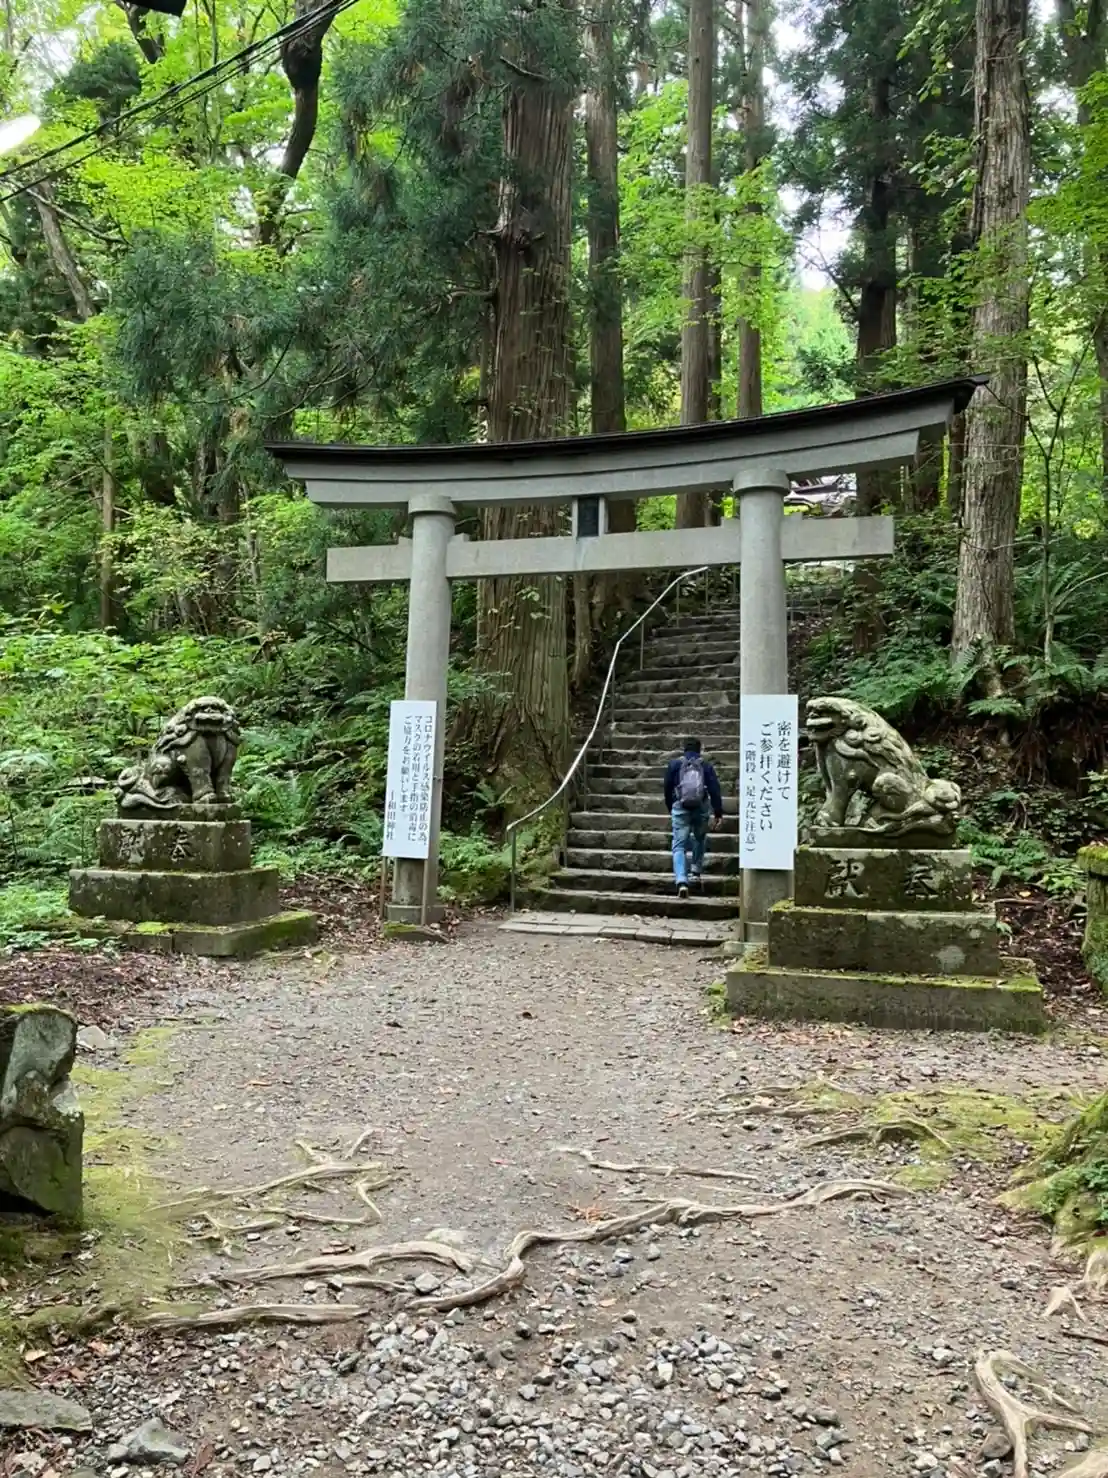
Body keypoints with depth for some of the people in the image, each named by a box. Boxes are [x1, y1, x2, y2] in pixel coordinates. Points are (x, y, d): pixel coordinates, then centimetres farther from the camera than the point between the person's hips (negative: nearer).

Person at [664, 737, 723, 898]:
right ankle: (696, 871, 25)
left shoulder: (674, 764, 9)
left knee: (679, 845, -3)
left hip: (680, 808, -1)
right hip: (701, 808, 1)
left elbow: (667, 789, 11)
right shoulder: (706, 765, 8)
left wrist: (671, 809, 24)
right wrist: (718, 813, -2)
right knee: (700, 839, 27)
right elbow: (715, 790, -1)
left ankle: (681, 881, -21)